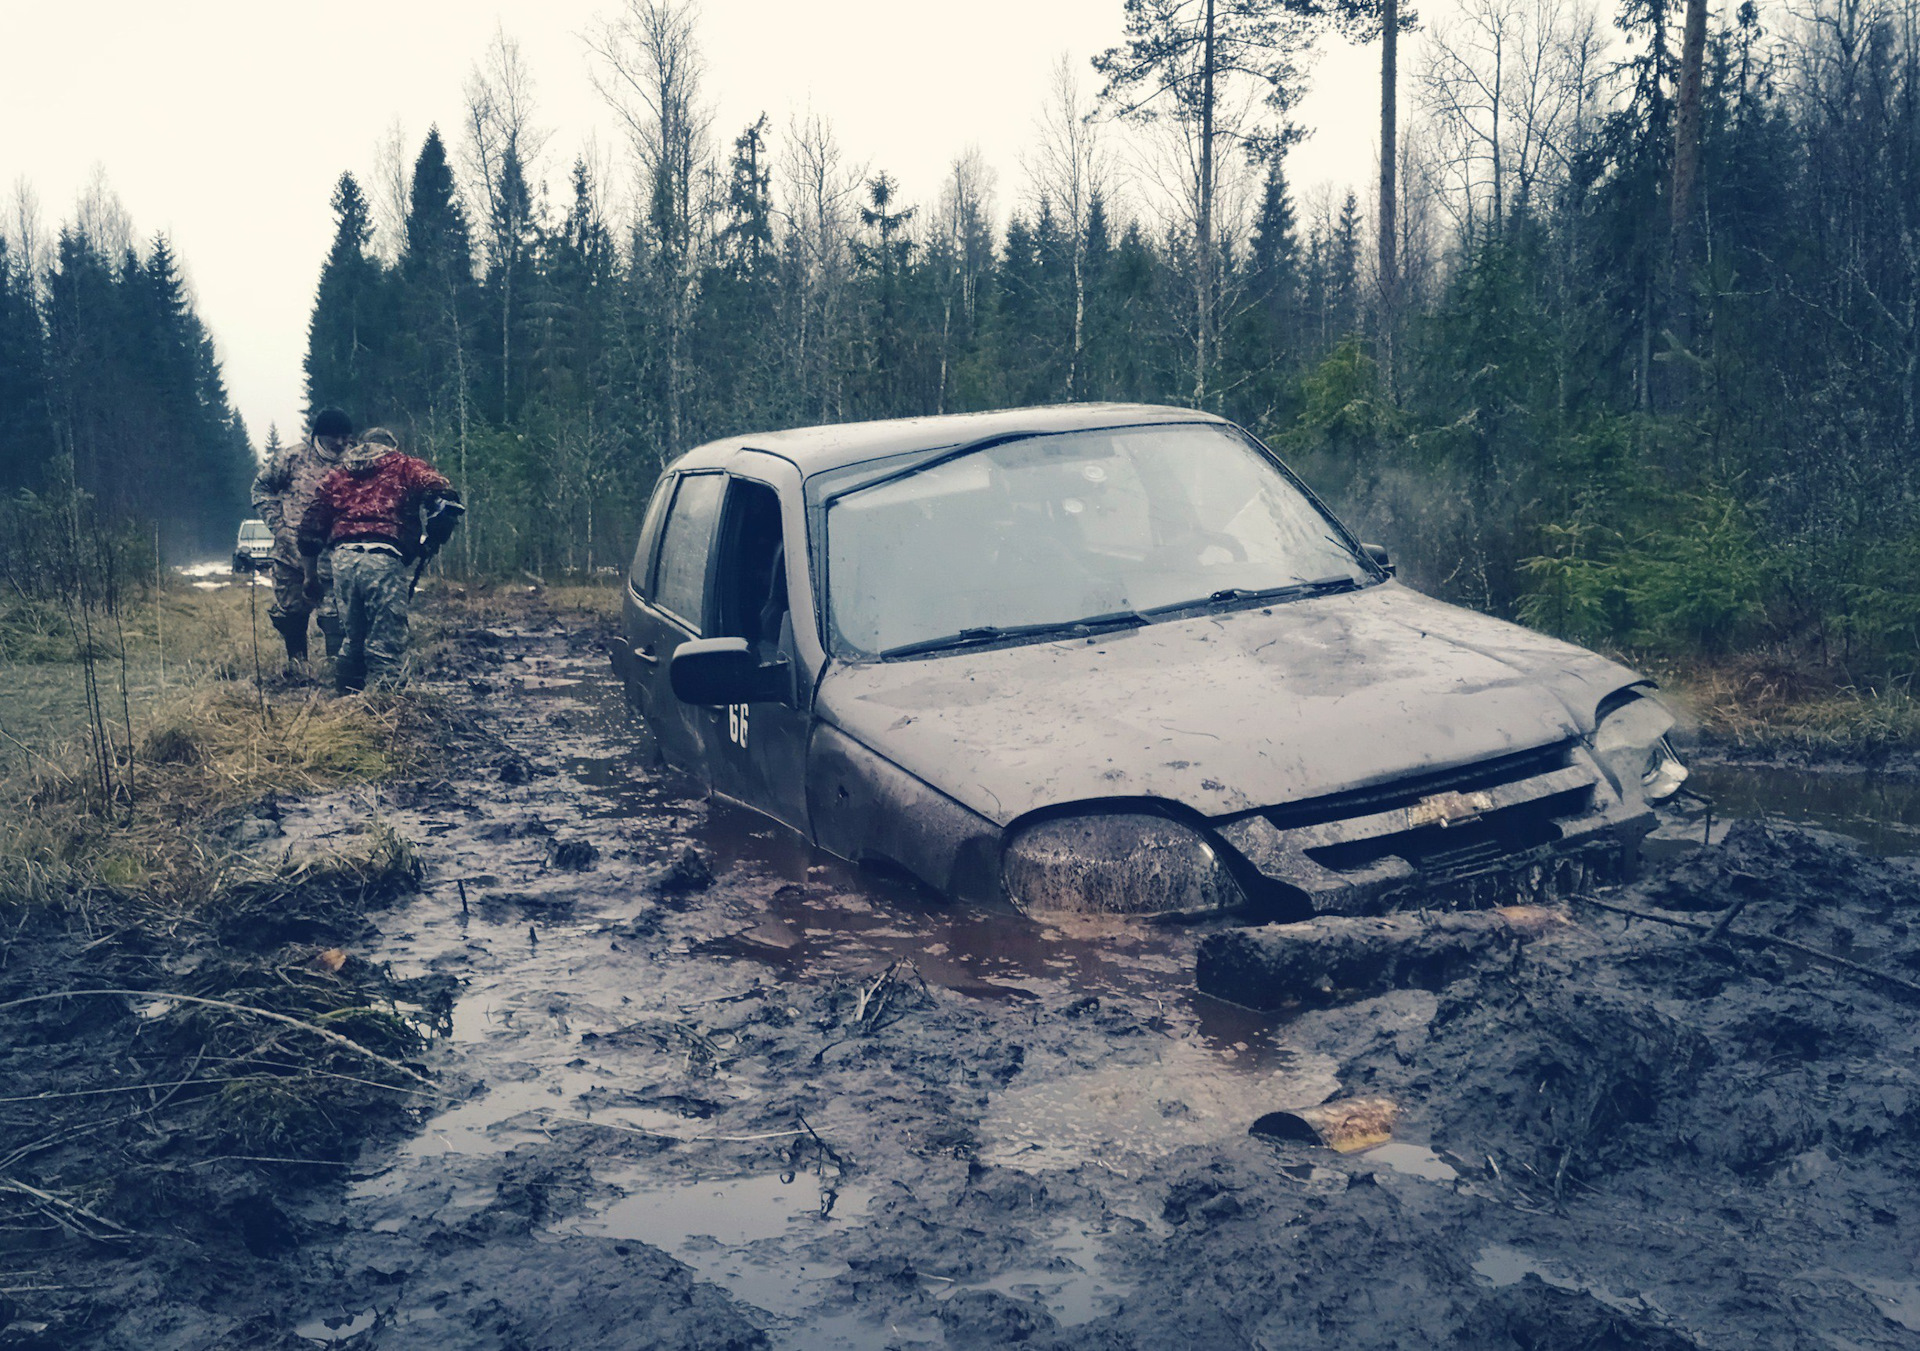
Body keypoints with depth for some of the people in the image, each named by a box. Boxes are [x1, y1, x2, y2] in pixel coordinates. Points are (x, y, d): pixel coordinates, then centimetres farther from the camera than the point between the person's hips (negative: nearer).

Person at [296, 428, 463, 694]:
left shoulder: (336, 476, 26)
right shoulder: (403, 466, 15)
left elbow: (311, 527, 23)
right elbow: (441, 493, -3)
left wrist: (311, 573, 30)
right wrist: (433, 540, 6)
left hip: (343, 559, 5)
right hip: (383, 559, -4)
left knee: (351, 640, 16)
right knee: (385, 643, -5)